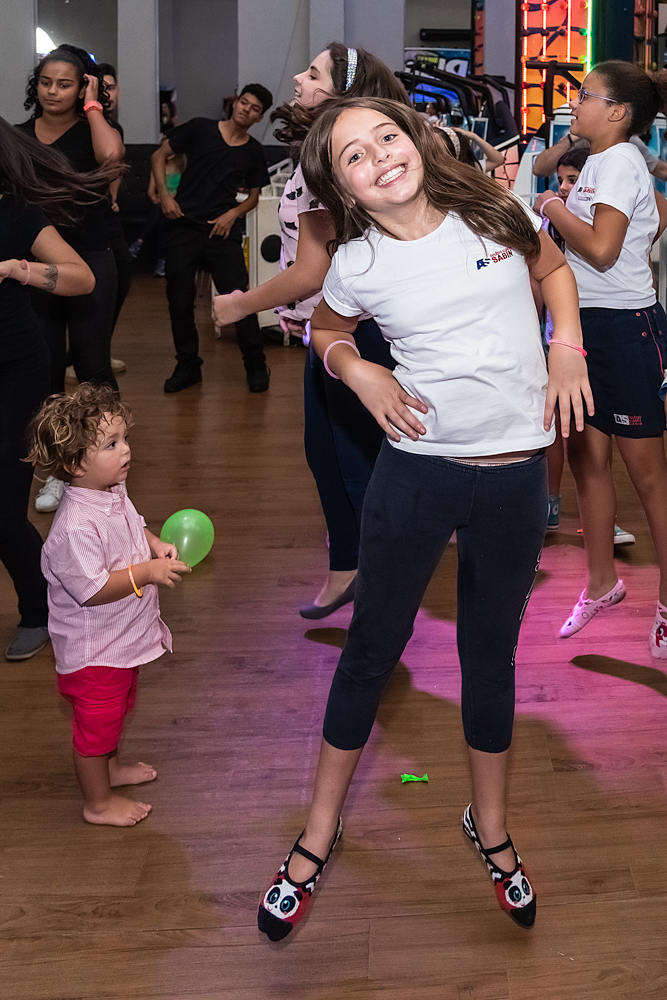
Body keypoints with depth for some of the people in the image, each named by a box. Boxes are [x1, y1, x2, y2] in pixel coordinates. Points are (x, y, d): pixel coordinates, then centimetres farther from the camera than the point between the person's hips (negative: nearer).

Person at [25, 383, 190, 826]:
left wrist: (157, 545, -4)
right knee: (96, 720, 10)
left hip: (123, 639, 9)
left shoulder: (114, 492, -4)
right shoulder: (76, 527, -35)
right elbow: (91, 590, -33)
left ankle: (110, 766, 53)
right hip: (93, 650, -9)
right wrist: (147, 572, -31)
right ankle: (98, 802, 29)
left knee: (118, 706, 29)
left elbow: (134, 526, 16)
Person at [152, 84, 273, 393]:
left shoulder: (253, 153, 8)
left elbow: (253, 196, 17)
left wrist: (234, 213, -2)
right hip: (183, 226, 0)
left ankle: (256, 365, 7)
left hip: (223, 231, 0)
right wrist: (164, 194, -4)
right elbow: (159, 155, 8)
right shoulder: (200, 129, 4)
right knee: (179, 299, 3)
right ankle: (187, 365, 18)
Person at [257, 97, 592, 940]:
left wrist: (566, 348, 0)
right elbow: (328, 329, 16)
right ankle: (319, 832, 26)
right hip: (417, 473, -1)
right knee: (373, 647, 9)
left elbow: (553, 270, 16)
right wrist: (359, 371, -5)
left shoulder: (494, 213, -3)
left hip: (516, 476, 1)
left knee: (491, 653, 16)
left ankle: (489, 826, 36)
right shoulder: (357, 264, -5)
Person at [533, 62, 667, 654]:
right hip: (586, 322, 9)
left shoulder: (619, 161, -13)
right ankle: (602, 584, 24)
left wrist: (554, 207, -10)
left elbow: (600, 249, -22)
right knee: (586, 456, 12)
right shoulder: (602, 161, 13)